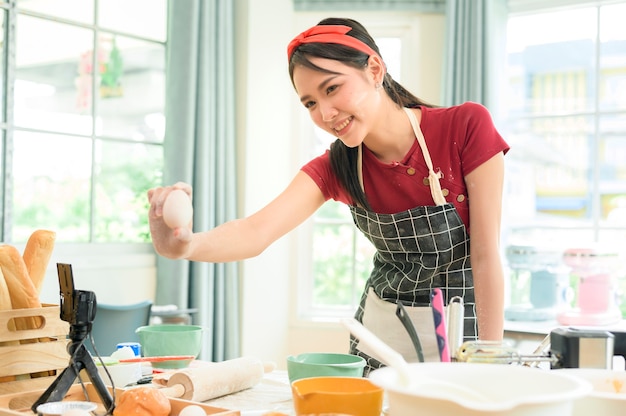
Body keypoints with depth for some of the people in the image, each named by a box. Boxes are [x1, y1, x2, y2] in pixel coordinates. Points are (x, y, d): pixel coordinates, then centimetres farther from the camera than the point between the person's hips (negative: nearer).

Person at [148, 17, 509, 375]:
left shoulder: (466, 127, -19)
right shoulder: (335, 167, -9)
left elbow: (486, 256, -18)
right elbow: (258, 232, -25)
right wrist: (184, 244, -45)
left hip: (462, 329, -3)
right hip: (383, 331, 3)